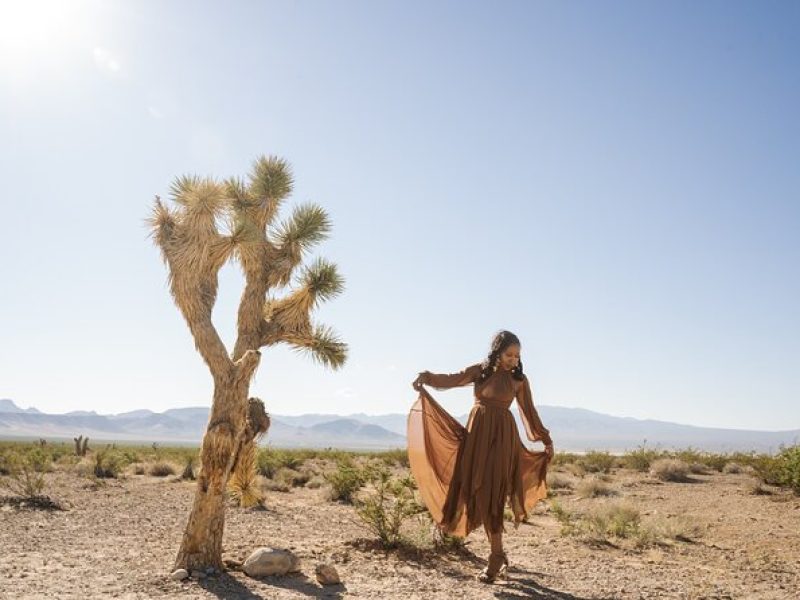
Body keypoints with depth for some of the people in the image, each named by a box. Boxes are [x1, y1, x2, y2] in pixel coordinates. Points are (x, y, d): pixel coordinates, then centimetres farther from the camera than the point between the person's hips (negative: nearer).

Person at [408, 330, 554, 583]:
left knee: (491, 493, -9)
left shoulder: (519, 379, 3)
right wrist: (426, 378, -25)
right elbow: (451, 379, -7)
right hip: (477, 434, 3)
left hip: (501, 437, -3)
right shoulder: (479, 371, 5)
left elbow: (530, 412, 11)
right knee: (478, 493, 3)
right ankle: (500, 556, 16)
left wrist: (546, 440, 15)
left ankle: (496, 558, -2)